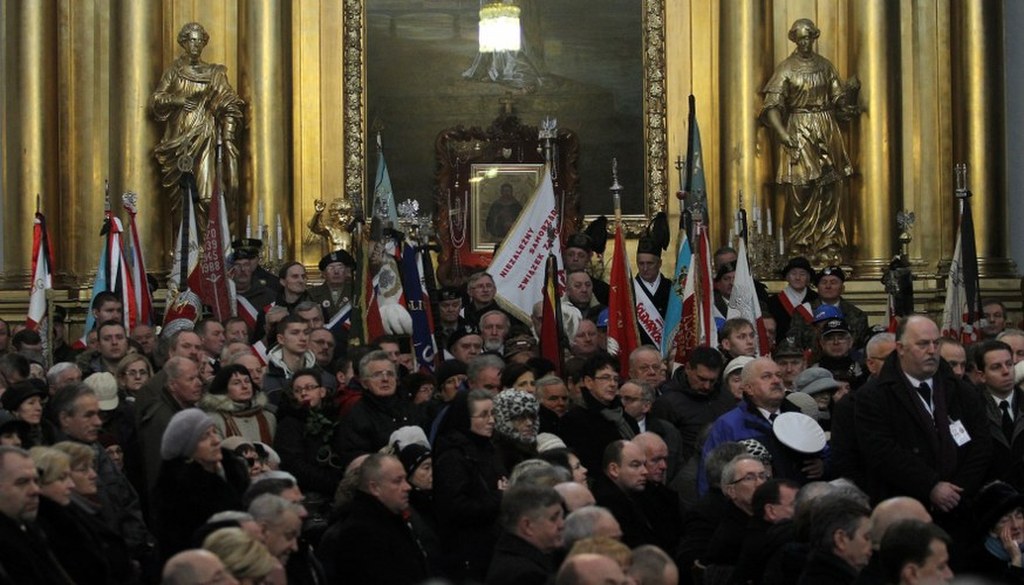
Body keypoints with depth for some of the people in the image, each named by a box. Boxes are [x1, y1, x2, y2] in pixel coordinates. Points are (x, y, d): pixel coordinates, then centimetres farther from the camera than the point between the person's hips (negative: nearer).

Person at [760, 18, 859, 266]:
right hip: (799, 132, -4)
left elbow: (840, 101, 12)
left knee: (829, 194, 3)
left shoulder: (825, 66, 9)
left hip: (827, 132, 4)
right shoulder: (786, 69, -3)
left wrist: (851, 90, -9)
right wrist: (783, 134, -23)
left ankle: (828, 249, 7)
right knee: (802, 194, -6)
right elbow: (772, 106, -9)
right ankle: (801, 248, 1)